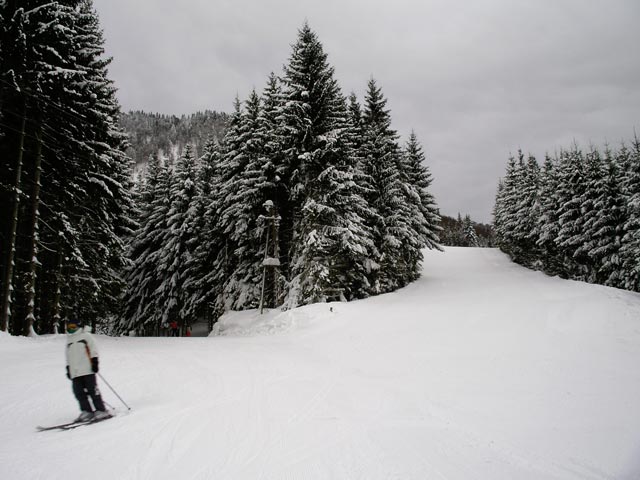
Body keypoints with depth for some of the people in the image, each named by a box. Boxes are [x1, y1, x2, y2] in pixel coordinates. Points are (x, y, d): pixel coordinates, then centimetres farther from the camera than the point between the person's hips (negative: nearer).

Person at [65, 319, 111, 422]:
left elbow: (93, 349, -1)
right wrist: (68, 368, 23)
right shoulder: (69, 340, 23)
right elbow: (68, 357, 29)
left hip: (87, 369, -6)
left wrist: (95, 361, -10)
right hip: (75, 372, 6)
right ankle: (86, 411, 4)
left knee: (92, 390, -9)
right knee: (78, 392, -3)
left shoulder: (86, 335, 4)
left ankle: (101, 410, -5)